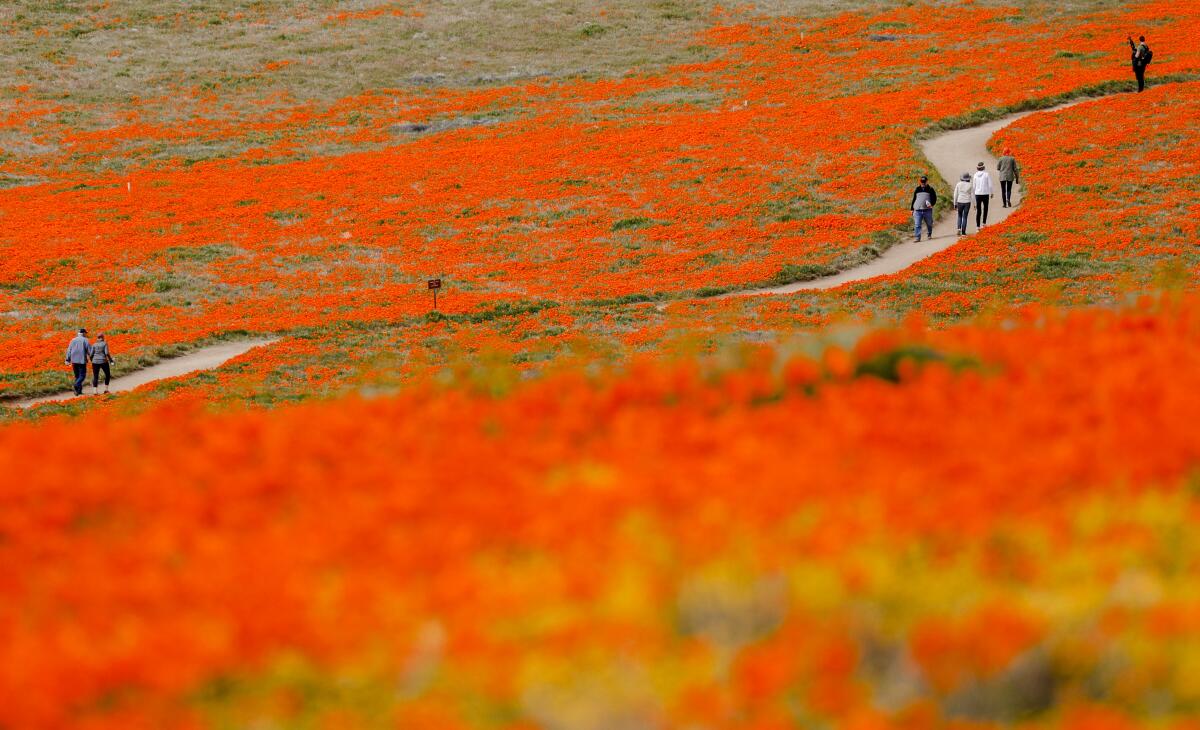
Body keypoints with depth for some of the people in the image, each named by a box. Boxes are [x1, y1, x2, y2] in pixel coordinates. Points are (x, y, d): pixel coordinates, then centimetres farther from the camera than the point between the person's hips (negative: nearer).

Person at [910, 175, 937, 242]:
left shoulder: (930, 190, 4)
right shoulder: (917, 190, 13)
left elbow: (934, 199, 2)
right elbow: (914, 199, 19)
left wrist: (931, 204, -18)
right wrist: (912, 209, 15)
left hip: (927, 210, -1)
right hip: (918, 210, 1)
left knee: (929, 223, 11)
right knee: (917, 225, -9)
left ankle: (930, 234, 34)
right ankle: (918, 238, -10)